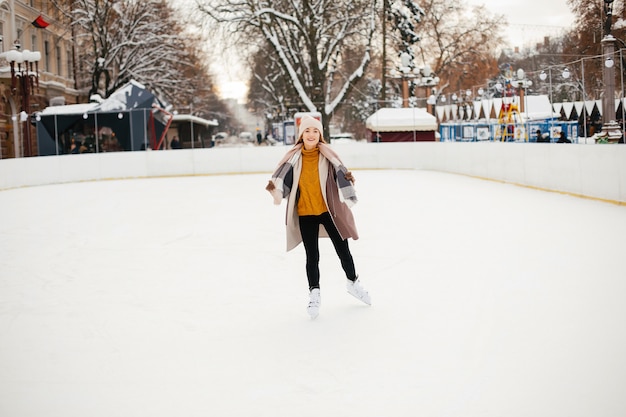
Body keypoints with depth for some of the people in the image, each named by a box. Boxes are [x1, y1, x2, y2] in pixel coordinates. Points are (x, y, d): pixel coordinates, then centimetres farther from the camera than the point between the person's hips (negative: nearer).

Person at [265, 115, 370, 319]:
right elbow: (283, 179, -4)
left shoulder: (327, 155, -8)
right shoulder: (294, 157, -5)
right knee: (312, 256, 7)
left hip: (329, 210, 0)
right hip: (306, 214, 0)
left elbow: (340, 173, -12)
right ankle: (314, 294, 23)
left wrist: (348, 178, -33)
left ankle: (353, 283, 37)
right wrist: (274, 187, -24)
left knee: (343, 250, 12)